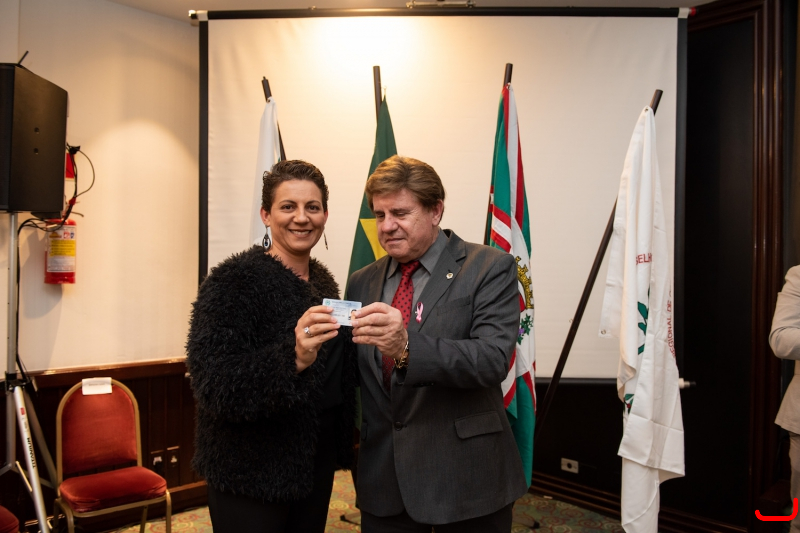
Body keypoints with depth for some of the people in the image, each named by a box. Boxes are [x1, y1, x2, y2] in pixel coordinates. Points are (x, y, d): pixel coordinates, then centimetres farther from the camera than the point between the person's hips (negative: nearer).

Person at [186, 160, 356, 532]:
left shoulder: (324, 281, 4)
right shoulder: (235, 280, -16)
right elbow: (213, 386, -23)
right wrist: (292, 358, -36)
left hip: (317, 465, 6)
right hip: (251, 474, -6)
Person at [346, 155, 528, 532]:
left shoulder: (490, 269, -8)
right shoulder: (361, 283, 7)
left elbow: (493, 359, -21)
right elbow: (351, 376, 9)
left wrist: (406, 347, -34)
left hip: (465, 479, -3)